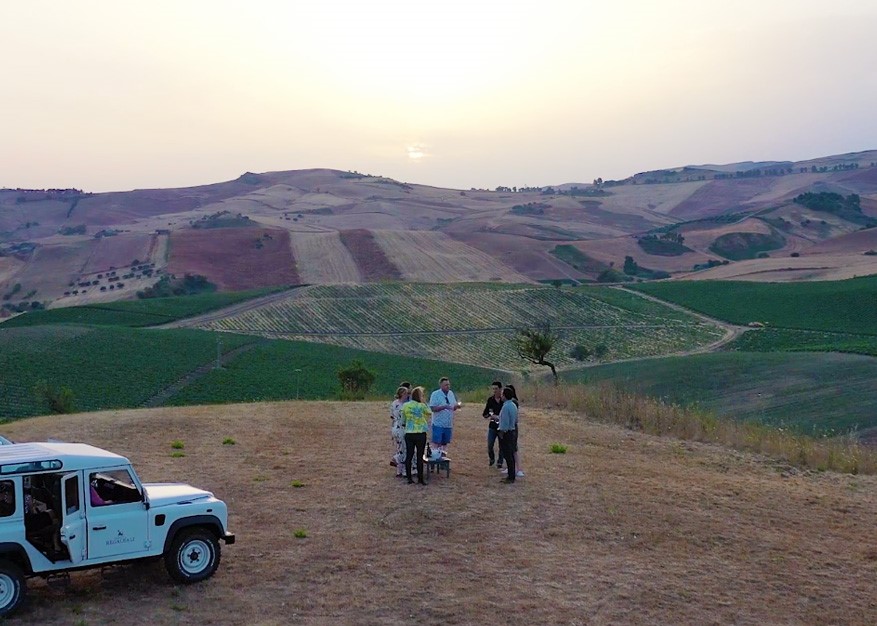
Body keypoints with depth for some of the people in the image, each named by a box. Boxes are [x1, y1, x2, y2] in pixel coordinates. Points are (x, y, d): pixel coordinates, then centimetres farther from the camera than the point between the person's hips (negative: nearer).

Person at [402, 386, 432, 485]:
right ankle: (420, 478, 7)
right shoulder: (422, 406, -11)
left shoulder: (405, 406, 0)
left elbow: (403, 417, 9)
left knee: (409, 456, 8)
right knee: (420, 457, 4)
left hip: (408, 433, 3)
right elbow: (430, 413, 7)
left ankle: (409, 478, 10)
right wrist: (424, 402, 10)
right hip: (420, 434, -3)